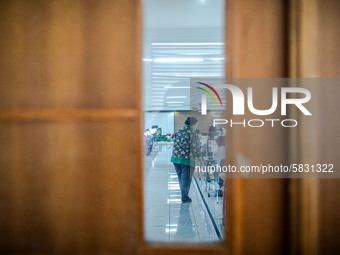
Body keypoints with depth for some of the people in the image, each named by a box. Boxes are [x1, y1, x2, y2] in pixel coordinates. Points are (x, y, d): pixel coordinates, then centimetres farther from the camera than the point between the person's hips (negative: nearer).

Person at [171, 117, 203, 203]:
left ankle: (184, 194, 32)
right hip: (187, 159, -6)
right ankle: (184, 197, 16)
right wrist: (201, 161, -3)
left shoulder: (179, 131, 9)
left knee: (180, 177, 20)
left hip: (176, 158, 6)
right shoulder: (193, 133, -11)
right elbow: (196, 149, -11)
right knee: (186, 179, 7)